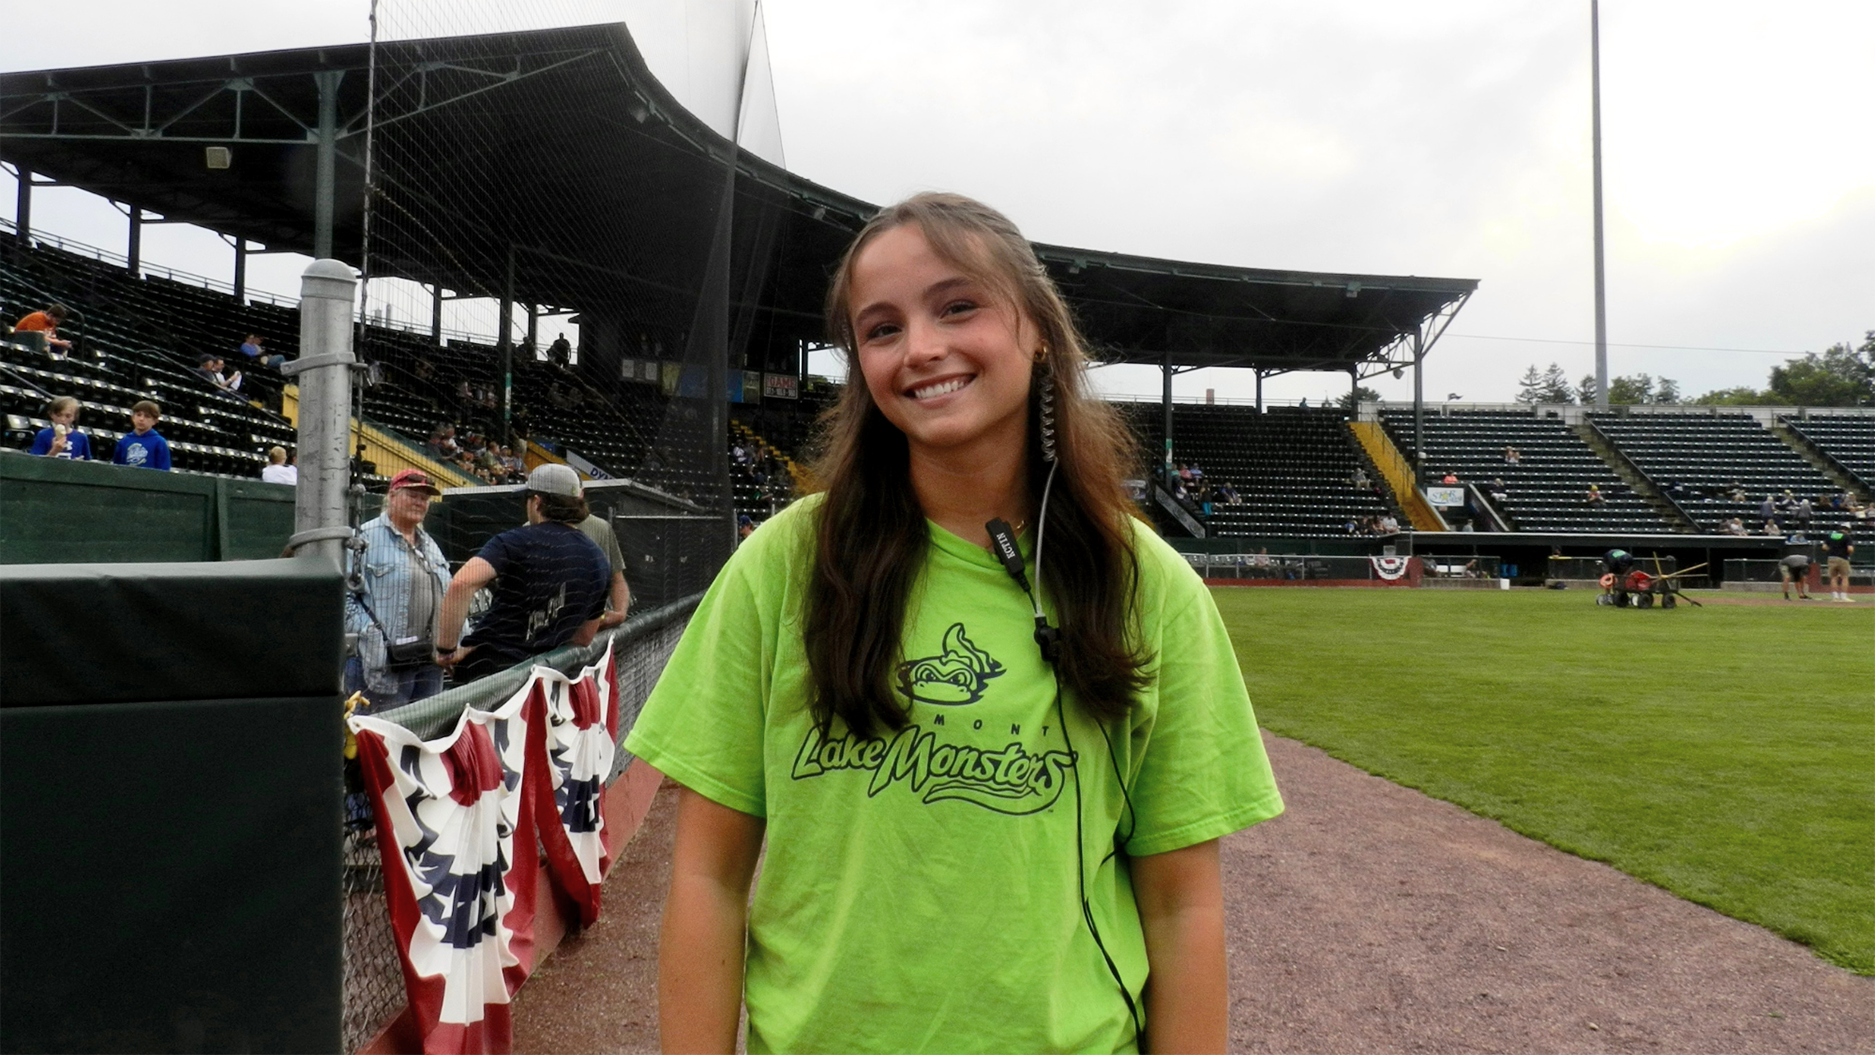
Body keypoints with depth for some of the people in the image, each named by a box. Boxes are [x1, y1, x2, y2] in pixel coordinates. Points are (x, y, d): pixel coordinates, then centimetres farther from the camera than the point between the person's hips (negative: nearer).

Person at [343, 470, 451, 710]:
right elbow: (343, 594, -10)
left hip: (429, 661, 8)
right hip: (383, 663, -7)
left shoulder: (430, 545, 22)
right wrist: (369, 634, -18)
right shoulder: (366, 537, -3)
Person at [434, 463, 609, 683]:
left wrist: (446, 648, -14)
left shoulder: (518, 541, -7)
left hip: (486, 663, -5)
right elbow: (584, 638, 18)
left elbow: (462, 583, -23)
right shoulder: (598, 561, 9)